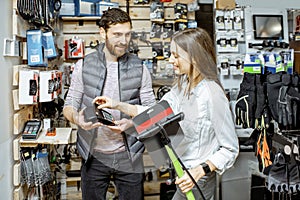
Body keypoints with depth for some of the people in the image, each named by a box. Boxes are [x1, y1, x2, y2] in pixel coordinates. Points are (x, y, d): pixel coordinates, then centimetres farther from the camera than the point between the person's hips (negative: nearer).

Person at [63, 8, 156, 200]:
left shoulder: (139, 68, -1)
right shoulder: (84, 65, -1)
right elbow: (69, 105, 3)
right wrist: (77, 119, -21)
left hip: (128, 155, 0)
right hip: (94, 155, 0)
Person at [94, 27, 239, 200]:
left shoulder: (212, 93, -24)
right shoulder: (182, 84, 0)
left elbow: (230, 149, -18)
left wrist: (200, 171, -28)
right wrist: (117, 105, 5)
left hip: (198, 182, -7)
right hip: (182, 174, 7)